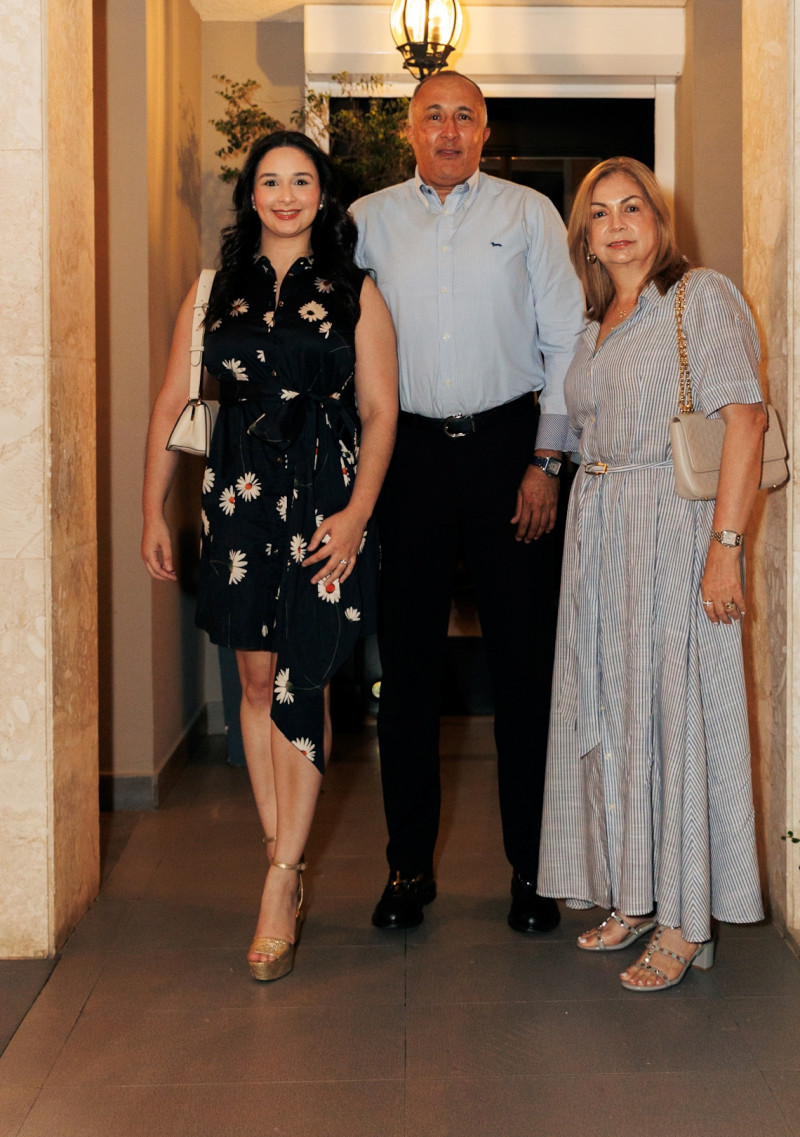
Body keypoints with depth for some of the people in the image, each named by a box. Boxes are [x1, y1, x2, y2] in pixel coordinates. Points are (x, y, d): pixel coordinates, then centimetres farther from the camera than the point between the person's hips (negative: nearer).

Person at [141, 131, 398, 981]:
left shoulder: (353, 292, 6)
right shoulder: (216, 291, 12)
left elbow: (380, 411, 0)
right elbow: (171, 404, 11)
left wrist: (357, 510, -12)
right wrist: (152, 511, 5)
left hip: (325, 498, -2)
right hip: (238, 496, 3)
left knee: (299, 683, -6)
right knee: (257, 682, 5)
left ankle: (280, 884, 2)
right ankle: (286, 868, 16)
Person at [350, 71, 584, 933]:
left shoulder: (529, 214, 6)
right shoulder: (367, 221, 9)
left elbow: (566, 342, 4)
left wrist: (546, 459, -4)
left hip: (506, 443, -1)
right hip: (408, 450, 1)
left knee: (522, 658, 2)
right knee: (407, 658, 4)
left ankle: (531, 868, 14)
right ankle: (408, 866, 16)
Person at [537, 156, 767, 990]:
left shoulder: (702, 297, -4)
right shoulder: (594, 326, 17)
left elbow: (744, 420, -13)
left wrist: (725, 544, -20)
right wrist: (587, 526, 8)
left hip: (673, 523, -7)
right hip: (596, 530, 7)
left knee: (674, 708, -4)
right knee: (608, 710, 9)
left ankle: (685, 922, 6)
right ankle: (633, 897, 22)